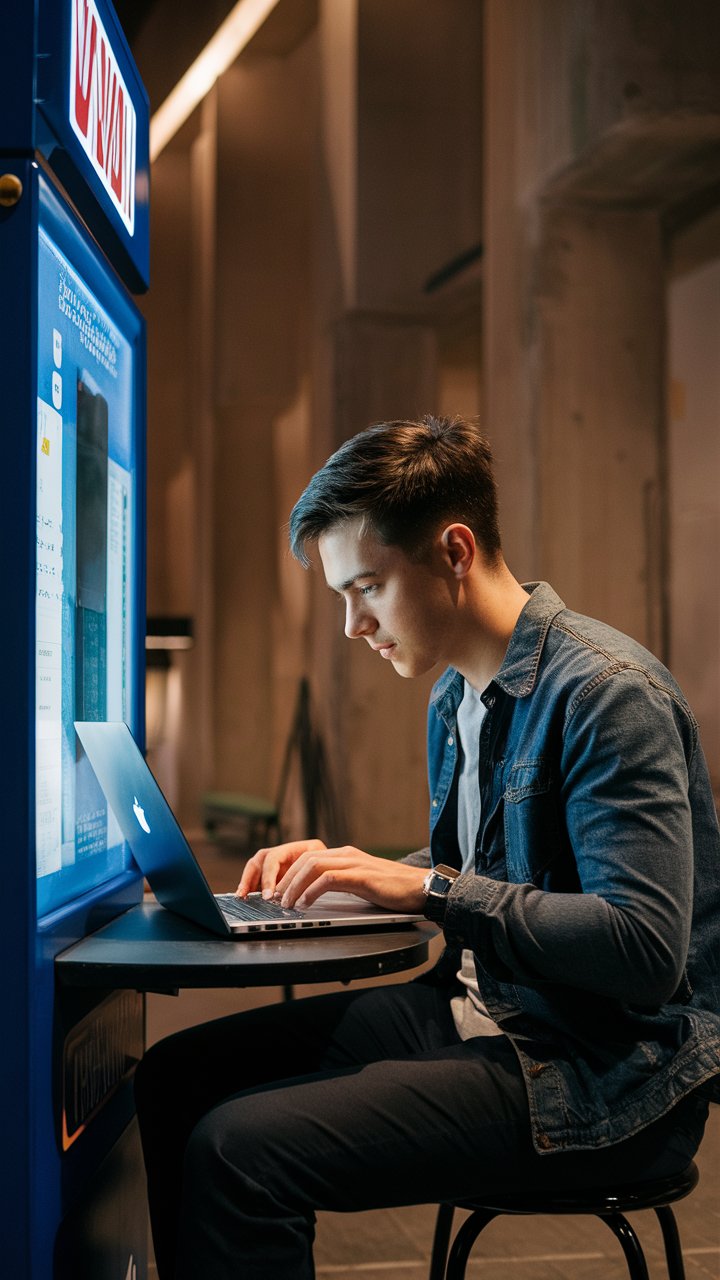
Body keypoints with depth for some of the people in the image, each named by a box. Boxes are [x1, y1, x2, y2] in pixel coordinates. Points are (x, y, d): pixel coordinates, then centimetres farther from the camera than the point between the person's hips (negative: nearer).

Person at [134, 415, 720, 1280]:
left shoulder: (606, 691, -18)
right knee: (174, 1077, 5)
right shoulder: (456, 698, 11)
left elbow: (646, 949, -25)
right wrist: (342, 869, 7)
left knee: (239, 1147, -23)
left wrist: (425, 887, -22)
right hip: (480, 1009, 9)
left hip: (601, 1073, -9)